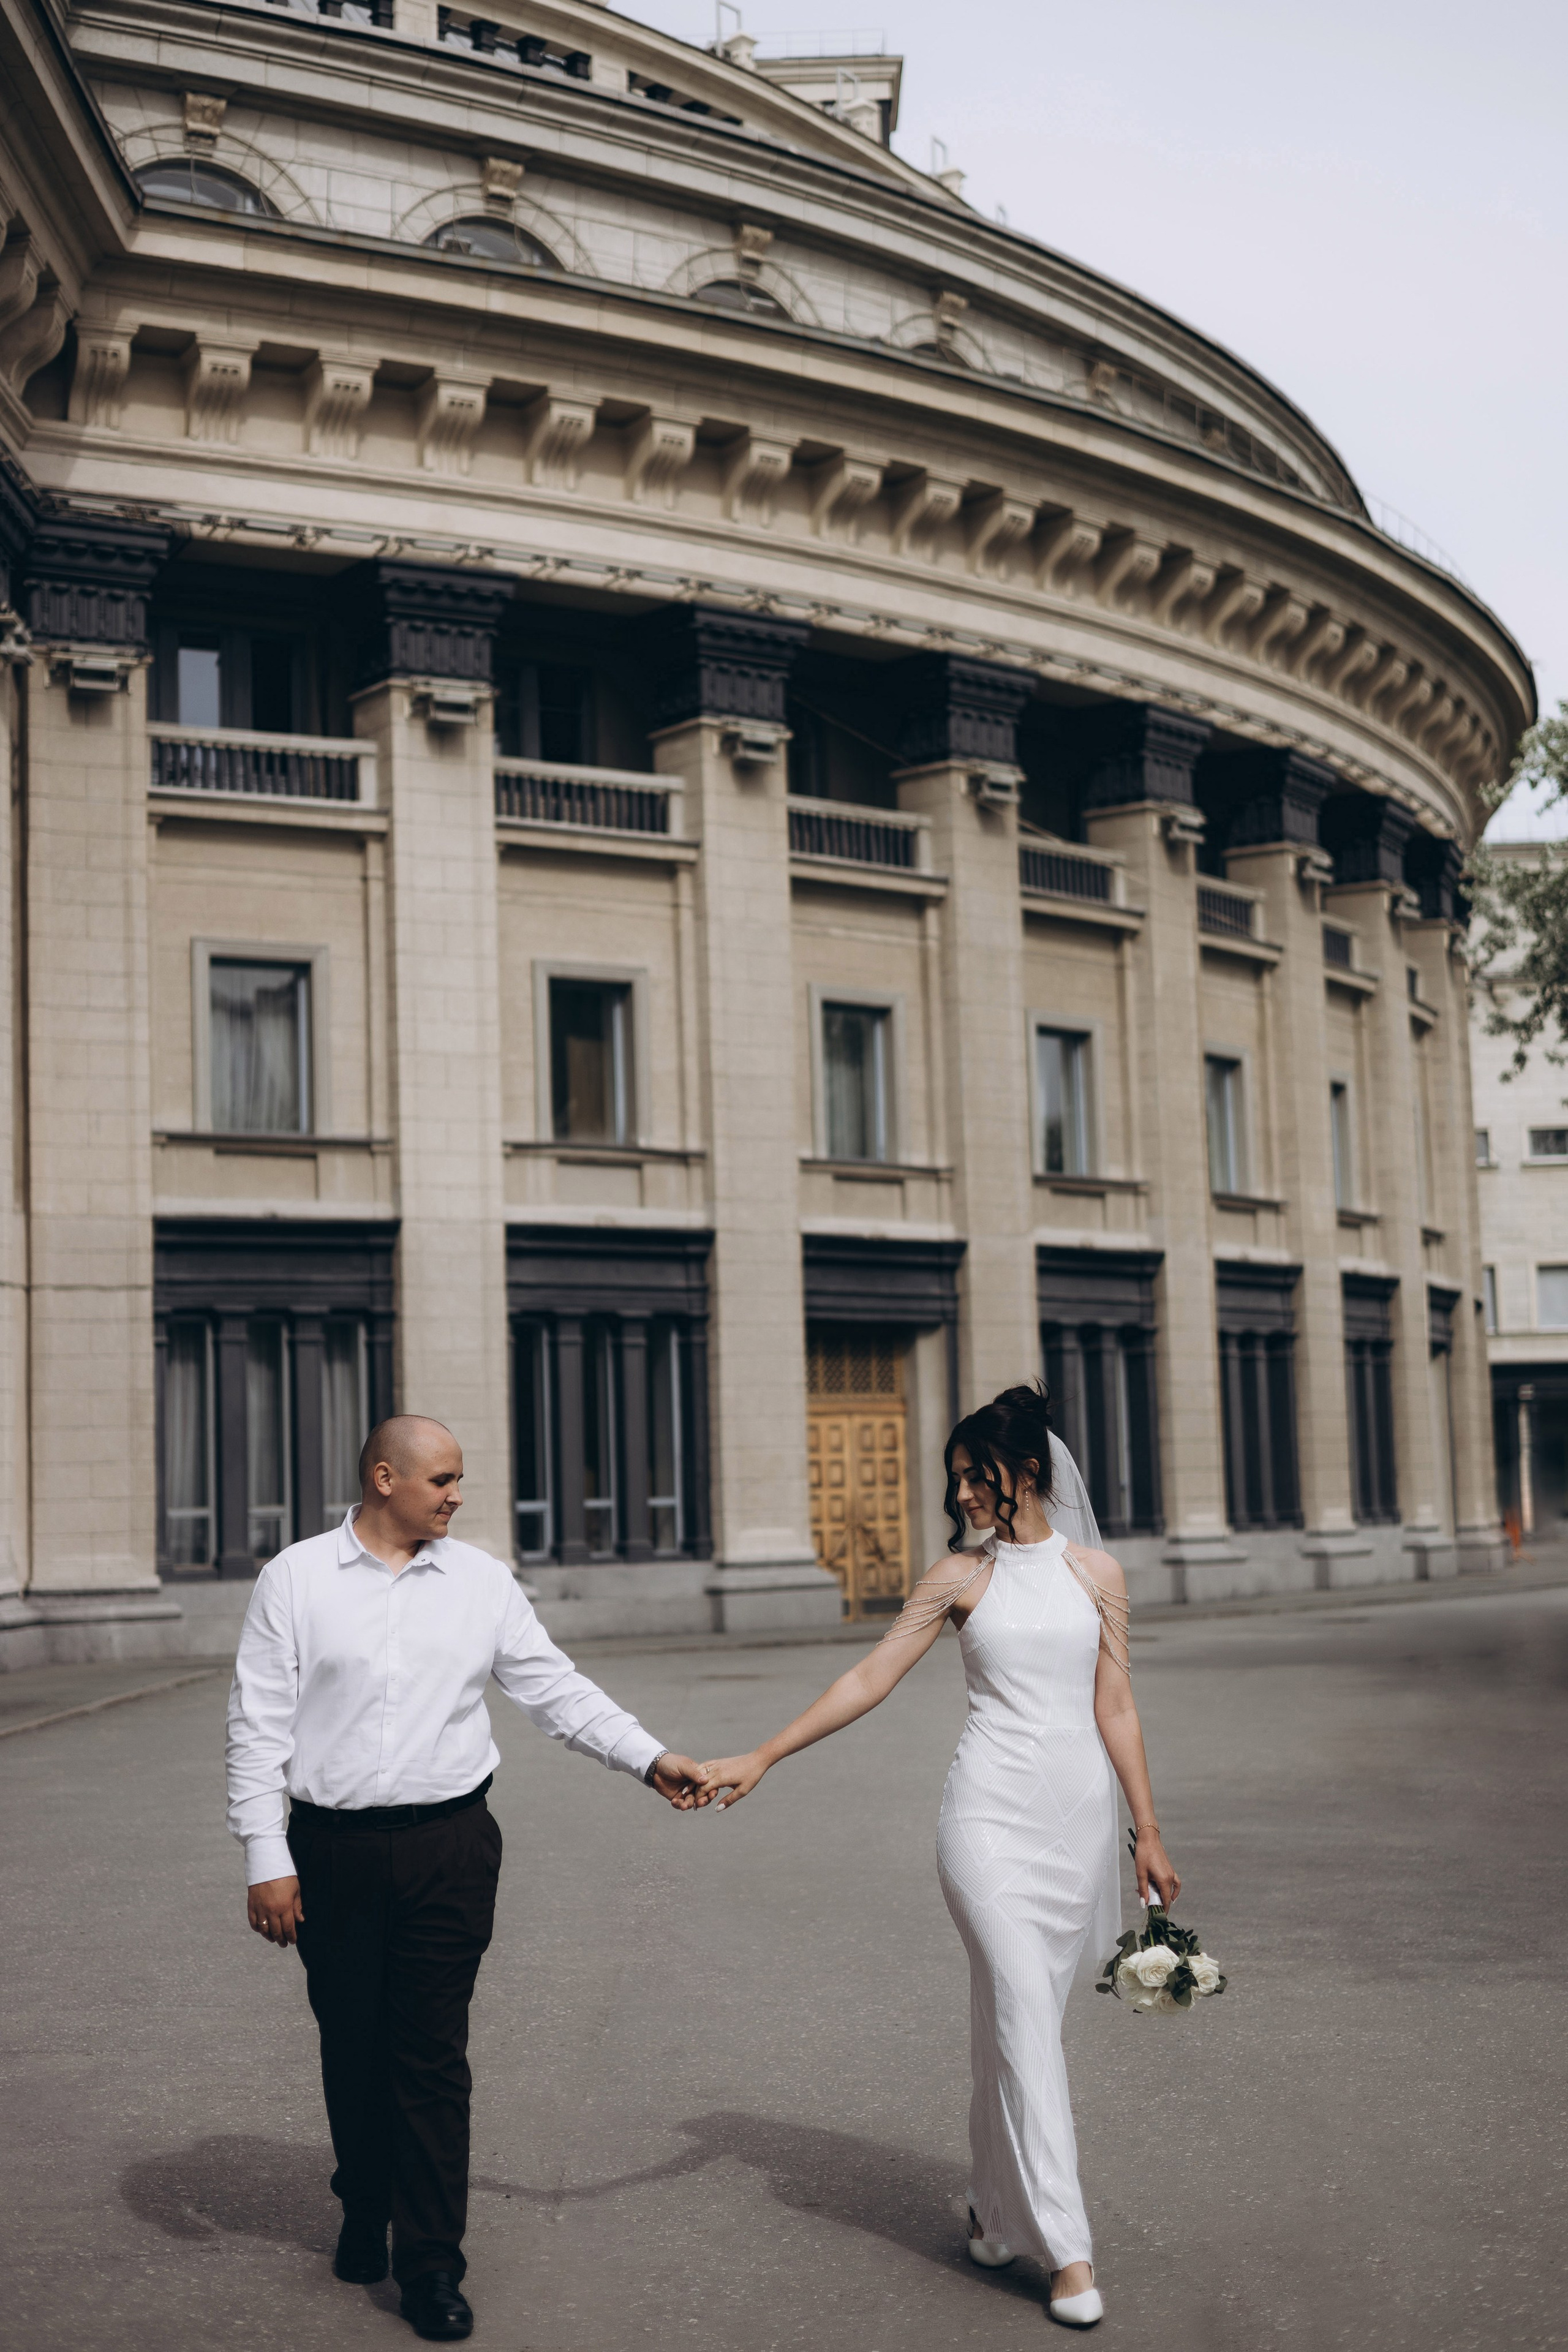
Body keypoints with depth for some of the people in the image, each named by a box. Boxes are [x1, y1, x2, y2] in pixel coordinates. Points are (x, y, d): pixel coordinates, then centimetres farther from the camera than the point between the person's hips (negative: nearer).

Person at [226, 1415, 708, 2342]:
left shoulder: (482, 1581, 5)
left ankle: (432, 2264, 9)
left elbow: (557, 1689, 8)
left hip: (448, 1847, 0)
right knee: (352, 2047, 12)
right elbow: (259, 1725, -1)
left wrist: (652, 1759, 0)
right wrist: (266, 1858, -5)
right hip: (331, 1848, 0)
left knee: (434, 2055, 0)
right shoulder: (296, 1580, 0)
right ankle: (366, 2214, 35)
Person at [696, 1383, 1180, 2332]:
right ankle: (1065, 2248, -6)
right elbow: (869, 1679, 4)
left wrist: (1149, 1834, 5)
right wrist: (762, 1757, 0)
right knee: (1024, 2015, -9)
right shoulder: (960, 1577, 3)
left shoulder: (1096, 1571, 6)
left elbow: (1115, 1708, 7)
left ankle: (996, 2207, 25)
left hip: (1081, 1808, 2)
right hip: (992, 1809, -2)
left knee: (1019, 2017, 7)